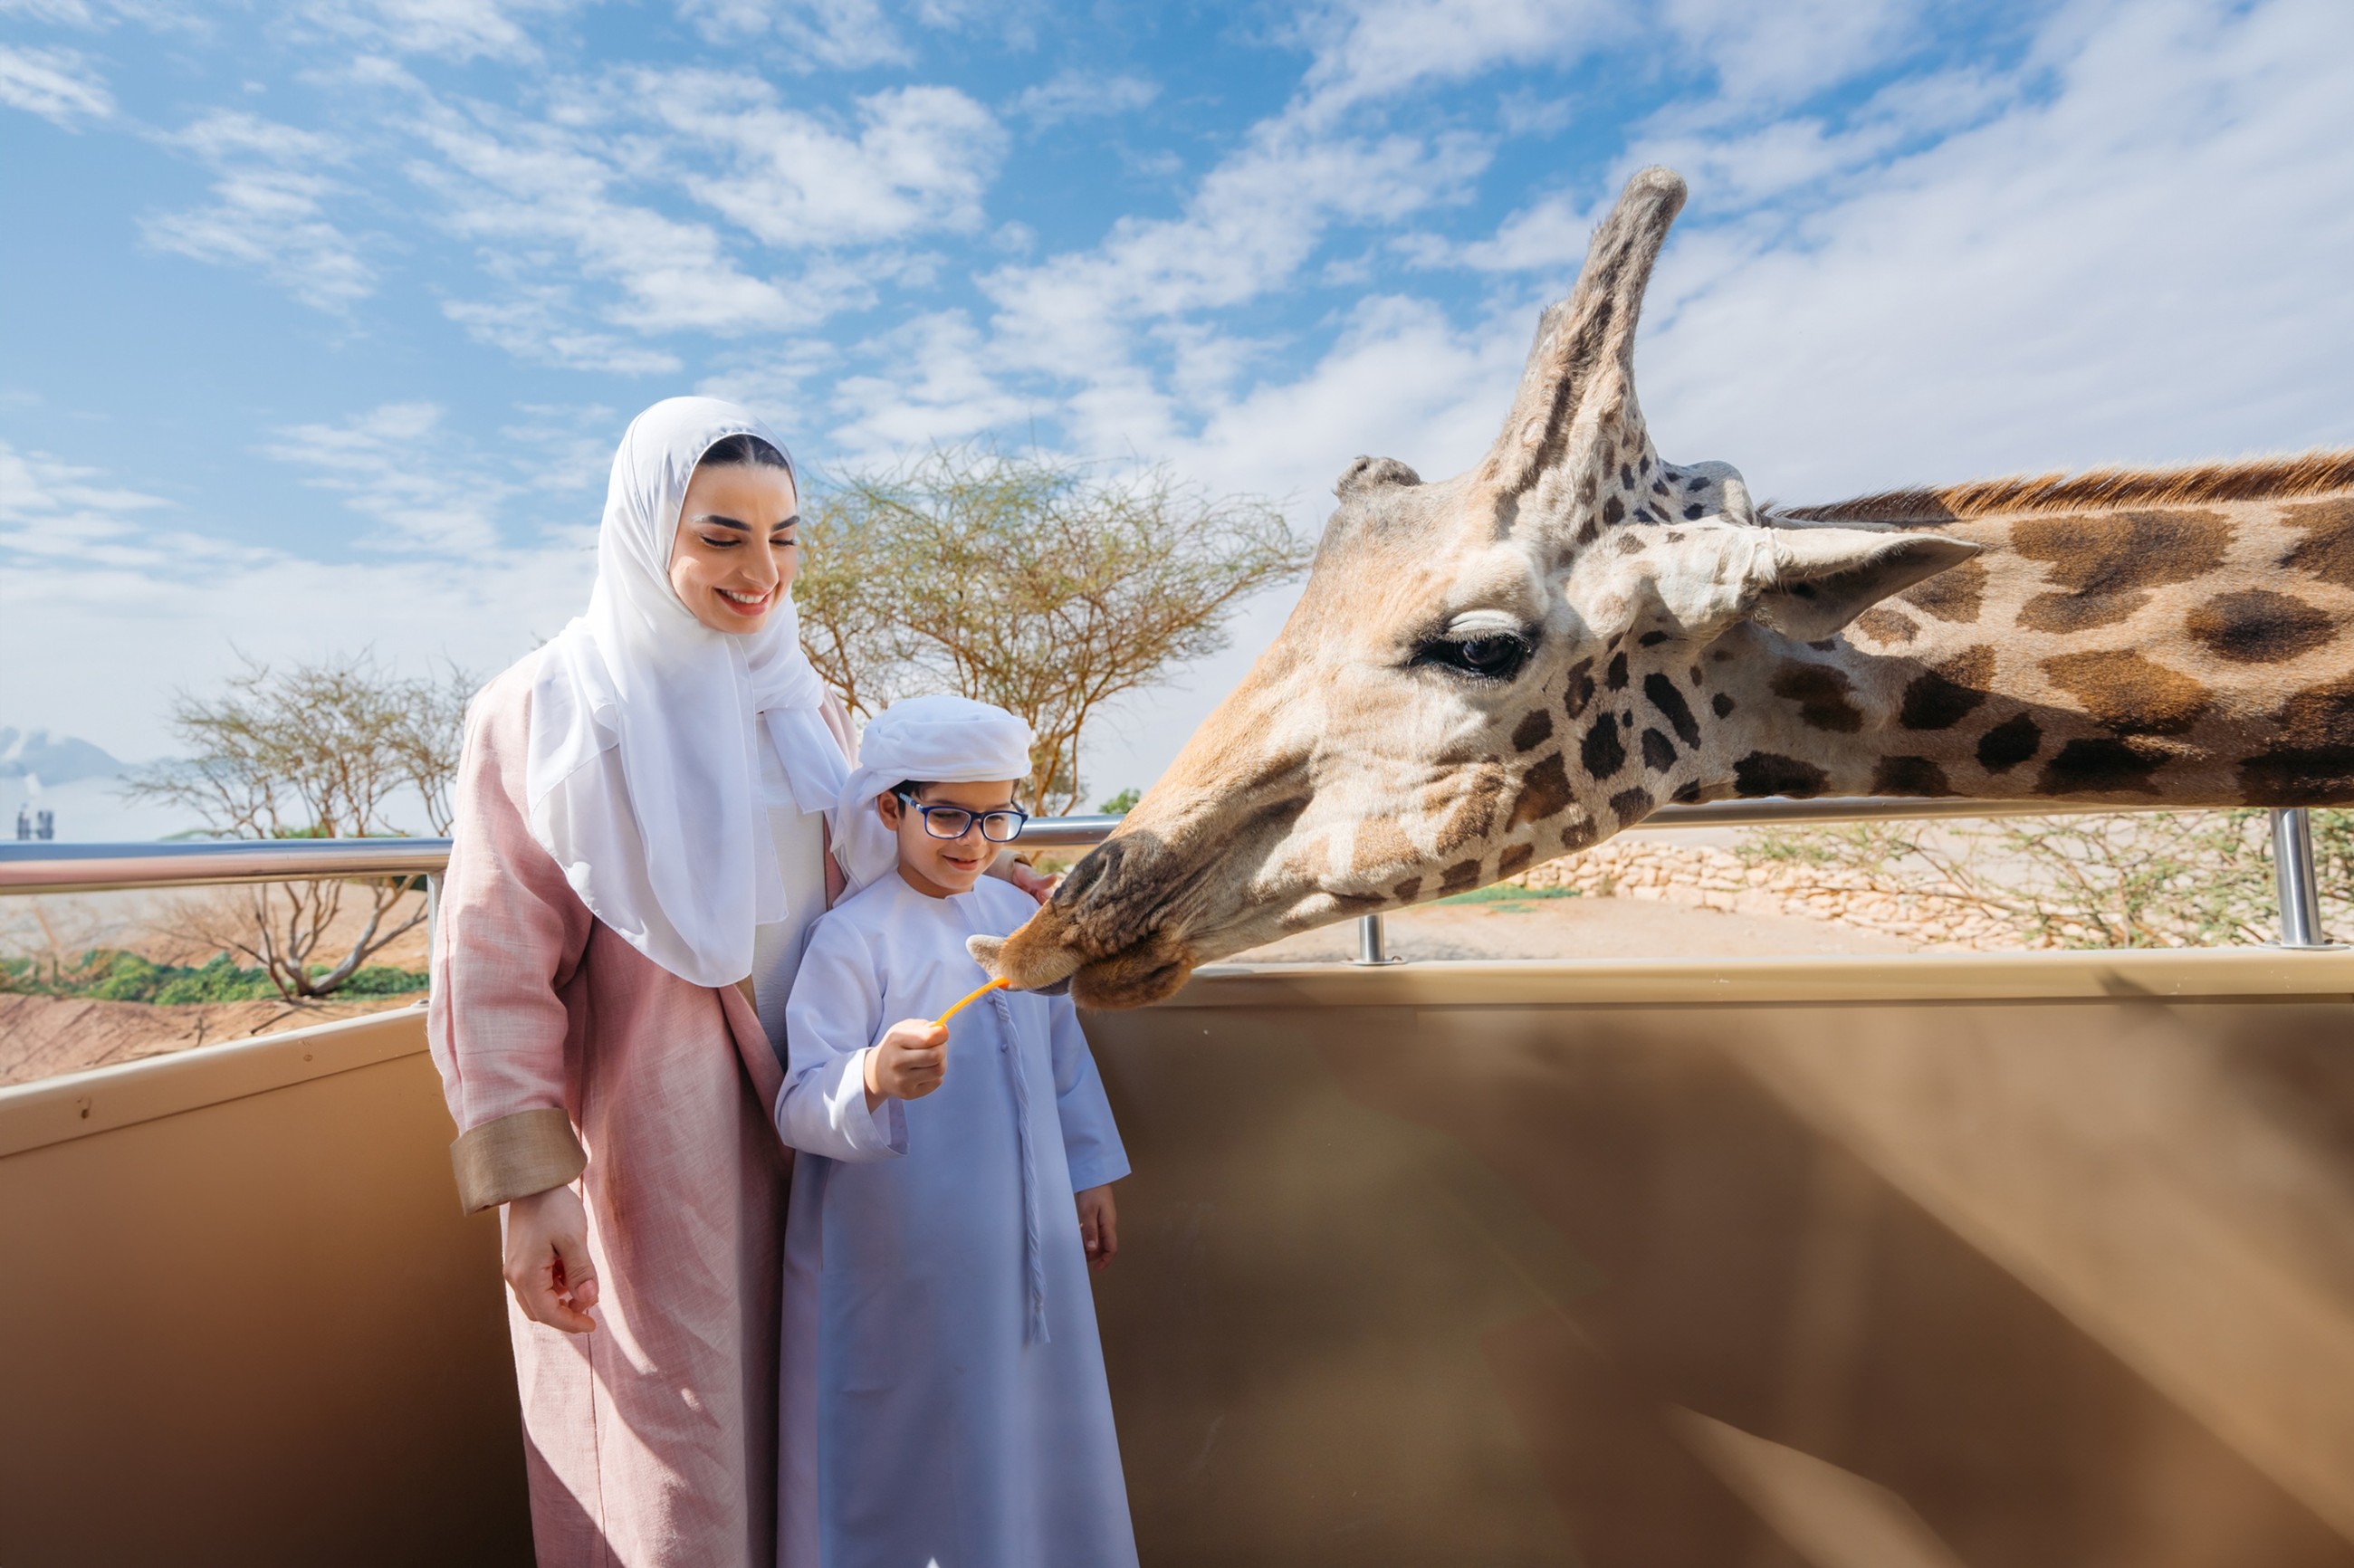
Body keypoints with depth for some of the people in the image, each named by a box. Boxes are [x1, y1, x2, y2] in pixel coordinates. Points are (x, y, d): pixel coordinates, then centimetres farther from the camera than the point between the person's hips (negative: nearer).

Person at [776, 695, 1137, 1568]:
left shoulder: (1016, 917, 4)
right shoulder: (851, 939, -15)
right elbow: (799, 1105, -20)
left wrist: (1091, 1175, 17)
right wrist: (875, 1079, -40)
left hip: (1024, 1245, 6)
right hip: (900, 1266, -6)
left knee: (1028, 1426, 19)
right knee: (911, 1456, 7)